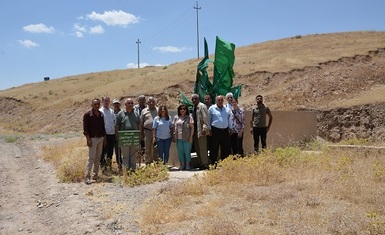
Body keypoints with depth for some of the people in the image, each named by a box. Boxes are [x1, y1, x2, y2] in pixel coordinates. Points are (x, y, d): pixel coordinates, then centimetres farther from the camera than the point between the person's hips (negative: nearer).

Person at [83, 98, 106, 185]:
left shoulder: (101, 114, 12)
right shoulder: (87, 115, -6)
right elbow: (85, 128, -10)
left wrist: (104, 138, 14)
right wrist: (88, 139, -16)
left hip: (101, 138, 6)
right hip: (93, 138, -6)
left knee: (98, 158, 9)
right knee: (91, 158, -9)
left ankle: (95, 175, 17)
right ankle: (87, 177, -7)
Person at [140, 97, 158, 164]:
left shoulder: (158, 110, 9)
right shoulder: (144, 111, 9)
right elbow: (141, 123, 9)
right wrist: (141, 133, 4)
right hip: (147, 132, 0)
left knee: (155, 149, 3)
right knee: (147, 149, 5)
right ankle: (148, 163, 12)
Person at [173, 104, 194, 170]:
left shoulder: (189, 117, 2)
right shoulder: (176, 117, 13)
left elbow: (192, 127, -1)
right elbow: (174, 127, 15)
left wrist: (191, 136, -8)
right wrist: (174, 136, 7)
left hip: (187, 138, -3)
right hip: (178, 138, 3)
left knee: (187, 151, 1)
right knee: (180, 152, 6)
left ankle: (187, 164, 11)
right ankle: (182, 164, 16)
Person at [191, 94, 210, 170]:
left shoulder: (202, 106, -8)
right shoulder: (194, 108, 18)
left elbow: (206, 118, -15)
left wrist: (205, 128, -22)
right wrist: (192, 130, 13)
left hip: (201, 131, -9)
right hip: (195, 131, 9)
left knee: (202, 148, -6)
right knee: (197, 149, 13)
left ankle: (205, 164, 0)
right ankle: (200, 164, 22)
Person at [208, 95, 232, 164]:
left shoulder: (227, 109, 12)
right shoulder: (212, 108, 1)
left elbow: (229, 119, 17)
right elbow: (208, 119, 4)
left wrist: (230, 128, 10)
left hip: (225, 131, 4)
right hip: (215, 131, -4)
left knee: (226, 148, 7)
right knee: (214, 148, -1)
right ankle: (213, 163, 6)